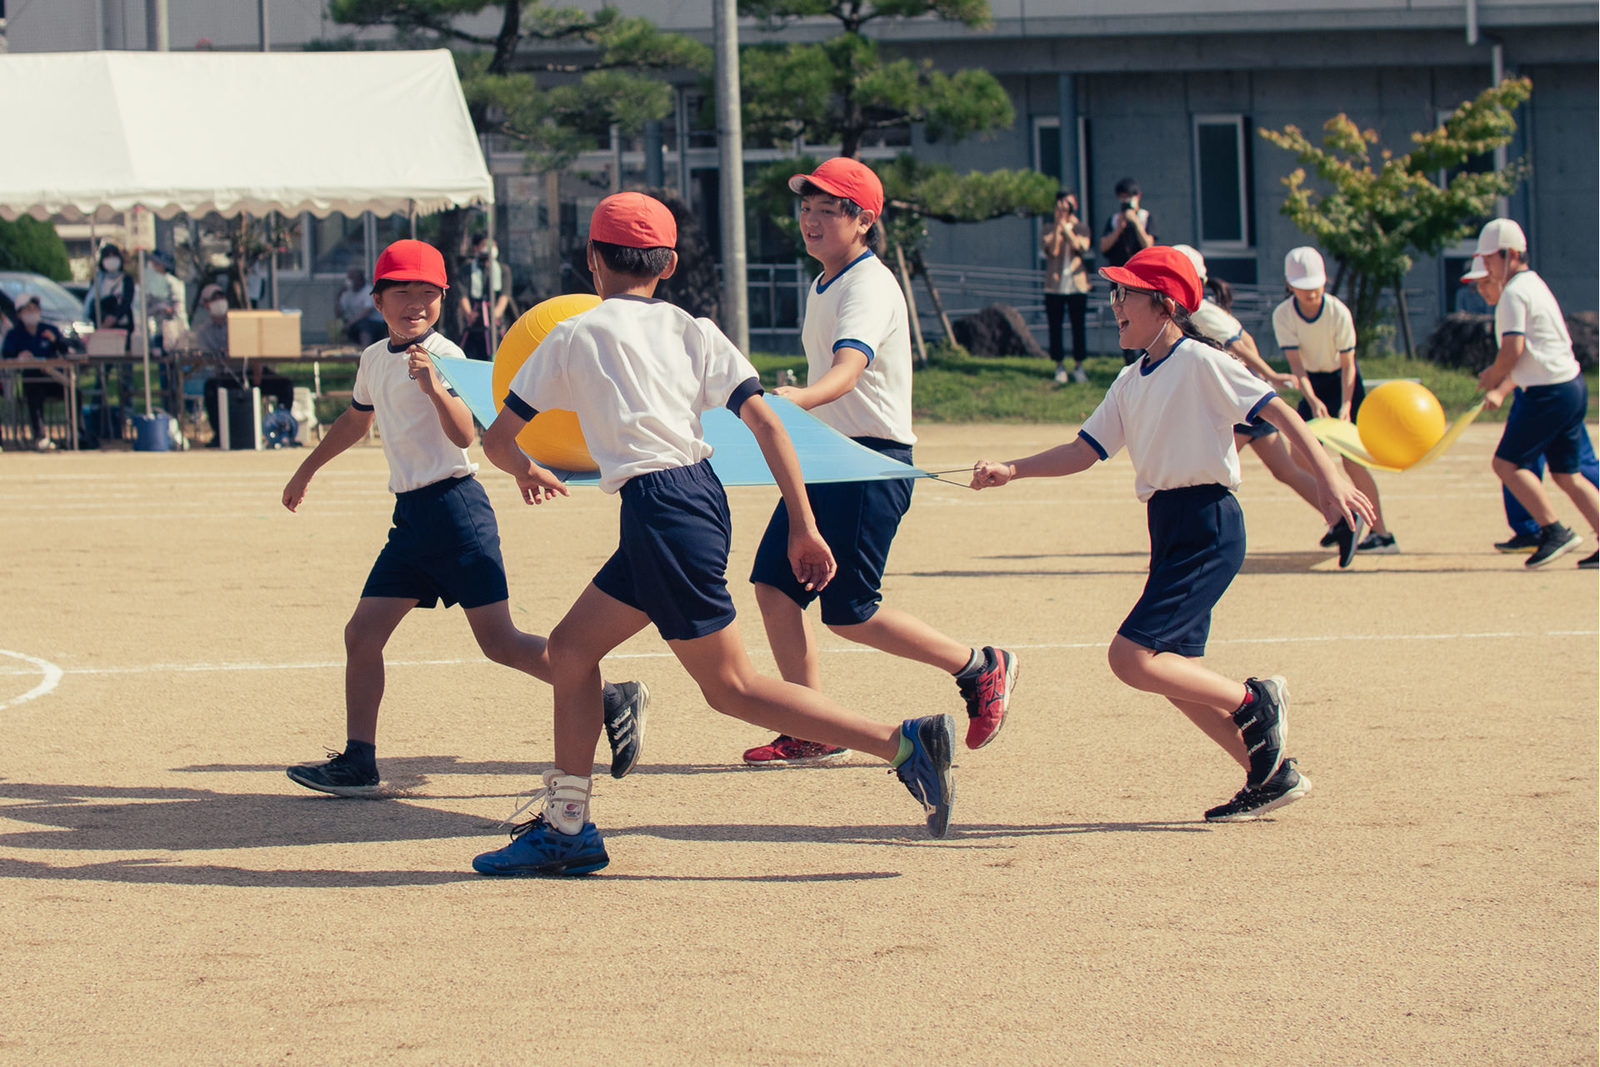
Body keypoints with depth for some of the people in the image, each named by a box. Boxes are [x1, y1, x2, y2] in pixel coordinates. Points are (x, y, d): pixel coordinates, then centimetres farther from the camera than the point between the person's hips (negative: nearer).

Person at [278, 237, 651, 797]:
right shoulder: (374, 359, 14)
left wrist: (433, 387, -42)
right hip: (410, 517, 8)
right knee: (362, 635, 4)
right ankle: (358, 762, 10)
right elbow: (356, 419, 34)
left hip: (455, 507, -8)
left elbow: (464, 435, -25)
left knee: (500, 642, -11)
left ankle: (614, 700, -2)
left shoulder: (442, 356, -10)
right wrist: (305, 472, 44)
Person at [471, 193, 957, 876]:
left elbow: (497, 440, 9)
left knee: (731, 686, -3)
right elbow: (765, 421, 2)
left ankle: (903, 743, -13)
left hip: (661, 506, -7)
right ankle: (566, 830, 17)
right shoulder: (692, 331, 13)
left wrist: (527, 472, 33)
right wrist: (805, 526, 4)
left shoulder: (574, 336, 3)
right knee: (571, 647, 16)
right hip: (699, 492, 7)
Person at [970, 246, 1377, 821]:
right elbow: (1086, 449, 13)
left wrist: (1328, 477, -22)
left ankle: (1254, 700, -2)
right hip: (1170, 530, 9)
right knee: (1175, 671, 9)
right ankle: (1271, 775, 18)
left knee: (1132, 657, -16)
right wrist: (1011, 470, 0)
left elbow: (1278, 411, -14)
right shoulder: (1131, 382, 14)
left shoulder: (1200, 362, -10)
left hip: (1208, 525, -9)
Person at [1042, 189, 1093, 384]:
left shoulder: (1081, 228, 8)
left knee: (1078, 326, -1)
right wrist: (1057, 224, -13)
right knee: (1055, 327, 0)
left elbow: (1080, 246, -12)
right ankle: (1059, 366, 8)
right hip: (1054, 285, 0)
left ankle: (1078, 366, 6)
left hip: (1077, 285, 0)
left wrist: (1065, 226, -15)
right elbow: (1052, 251, -10)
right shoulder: (1049, 229, 7)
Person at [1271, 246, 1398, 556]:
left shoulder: (1338, 312, -24)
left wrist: (1345, 406, -35)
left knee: (1351, 459, -14)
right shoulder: (1283, 315, -17)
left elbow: (1347, 364, -21)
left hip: (1342, 381, -4)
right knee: (1300, 457, -1)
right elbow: (1296, 364, -22)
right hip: (1312, 384, 4)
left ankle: (1382, 532, -12)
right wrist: (1313, 401, -38)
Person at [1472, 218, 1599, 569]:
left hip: (1549, 392, -10)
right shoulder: (1534, 285, 20)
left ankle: (1555, 531, -9)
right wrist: (1500, 391, 16)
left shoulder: (1514, 293, -11)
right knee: (1565, 473, 12)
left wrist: (1491, 377, -3)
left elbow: (1513, 350, -21)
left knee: (1507, 462, -6)